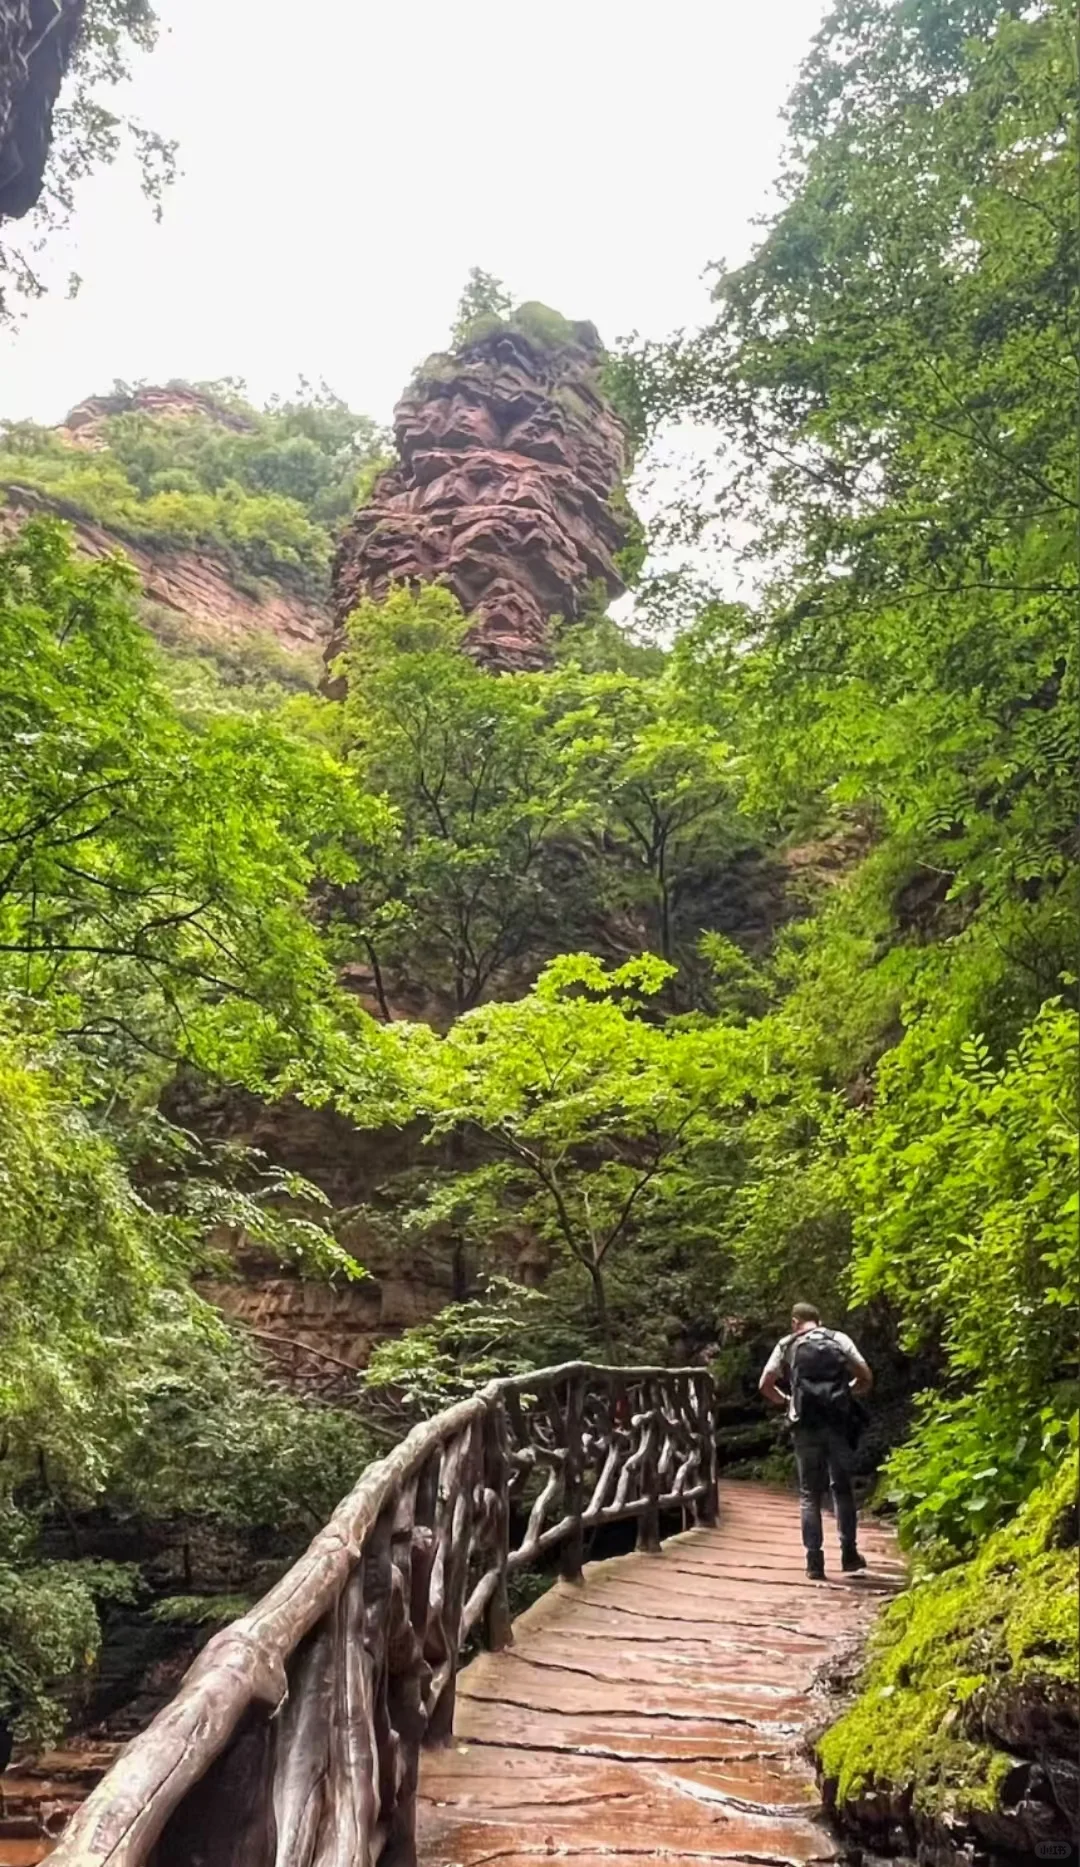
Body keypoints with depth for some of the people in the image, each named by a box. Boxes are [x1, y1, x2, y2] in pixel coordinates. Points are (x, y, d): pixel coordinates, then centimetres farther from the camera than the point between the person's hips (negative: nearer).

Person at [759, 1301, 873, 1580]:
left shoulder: (787, 1345, 9)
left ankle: (814, 1561, 4)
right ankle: (849, 1554, 17)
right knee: (842, 1488, 16)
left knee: (810, 1494, 8)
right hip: (839, 1423, 1)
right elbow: (866, 1379, 6)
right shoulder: (839, 1339, 10)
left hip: (806, 1424, -1)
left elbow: (765, 1384, 3)